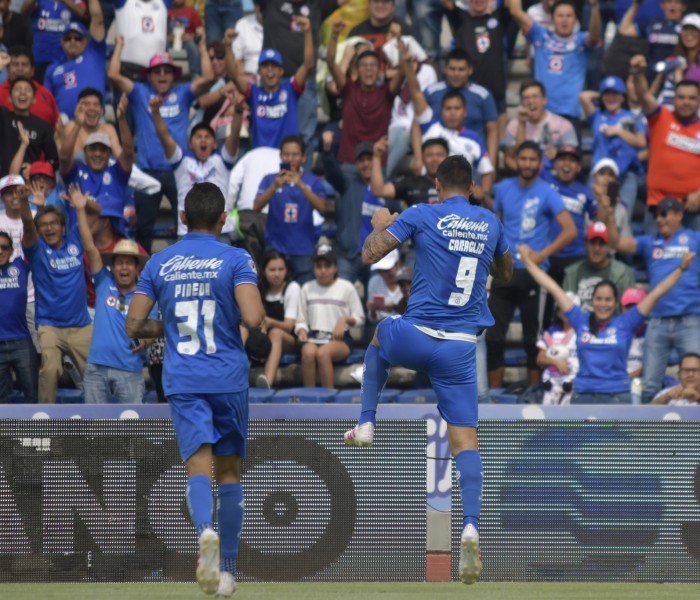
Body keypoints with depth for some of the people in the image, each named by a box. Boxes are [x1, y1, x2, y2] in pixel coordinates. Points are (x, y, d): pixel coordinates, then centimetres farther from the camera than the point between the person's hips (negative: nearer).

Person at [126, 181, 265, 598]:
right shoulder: (236, 259, -3)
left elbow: (134, 326, 5)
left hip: (183, 381, 1)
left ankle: (206, 530, -42)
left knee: (199, 464, -9)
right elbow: (253, 318, -16)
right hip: (229, 378, -1)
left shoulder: (159, 264, 6)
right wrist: (261, 316, 7)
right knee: (229, 471, 12)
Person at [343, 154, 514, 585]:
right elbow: (506, 273, 27)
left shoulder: (422, 215, -3)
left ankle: (366, 426, 28)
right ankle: (471, 526, -20)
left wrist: (381, 225, 15)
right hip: (462, 348, 2)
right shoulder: (491, 223, 10)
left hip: (416, 337, -2)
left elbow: (370, 254, -5)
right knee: (465, 439, -1)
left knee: (378, 340, 36)